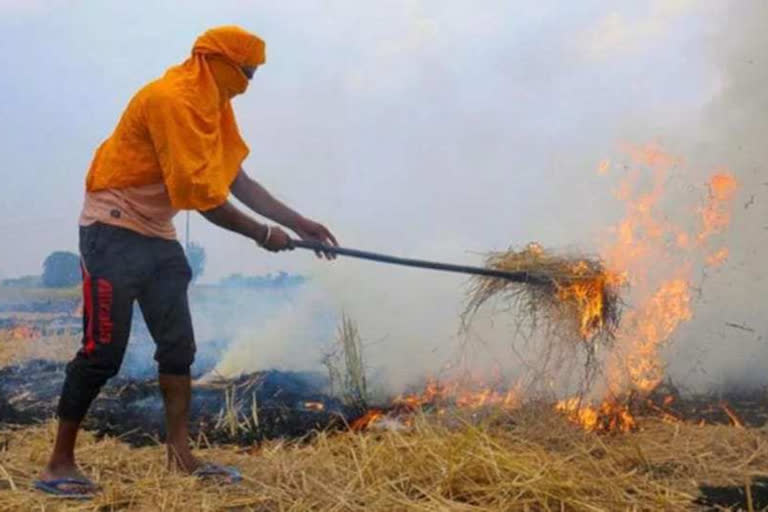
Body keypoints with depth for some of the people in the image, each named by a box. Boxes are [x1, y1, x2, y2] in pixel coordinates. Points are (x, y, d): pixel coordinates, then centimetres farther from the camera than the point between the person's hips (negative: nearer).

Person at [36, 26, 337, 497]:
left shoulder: (213, 105, 10)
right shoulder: (170, 99, -20)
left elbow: (238, 181, 9)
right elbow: (203, 195, -23)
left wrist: (300, 224, 5)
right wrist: (263, 234, -14)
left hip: (157, 237, 10)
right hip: (115, 232, -9)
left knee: (179, 346, 6)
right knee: (103, 352, -8)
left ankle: (180, 454, 13)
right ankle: (60, 462, 3)